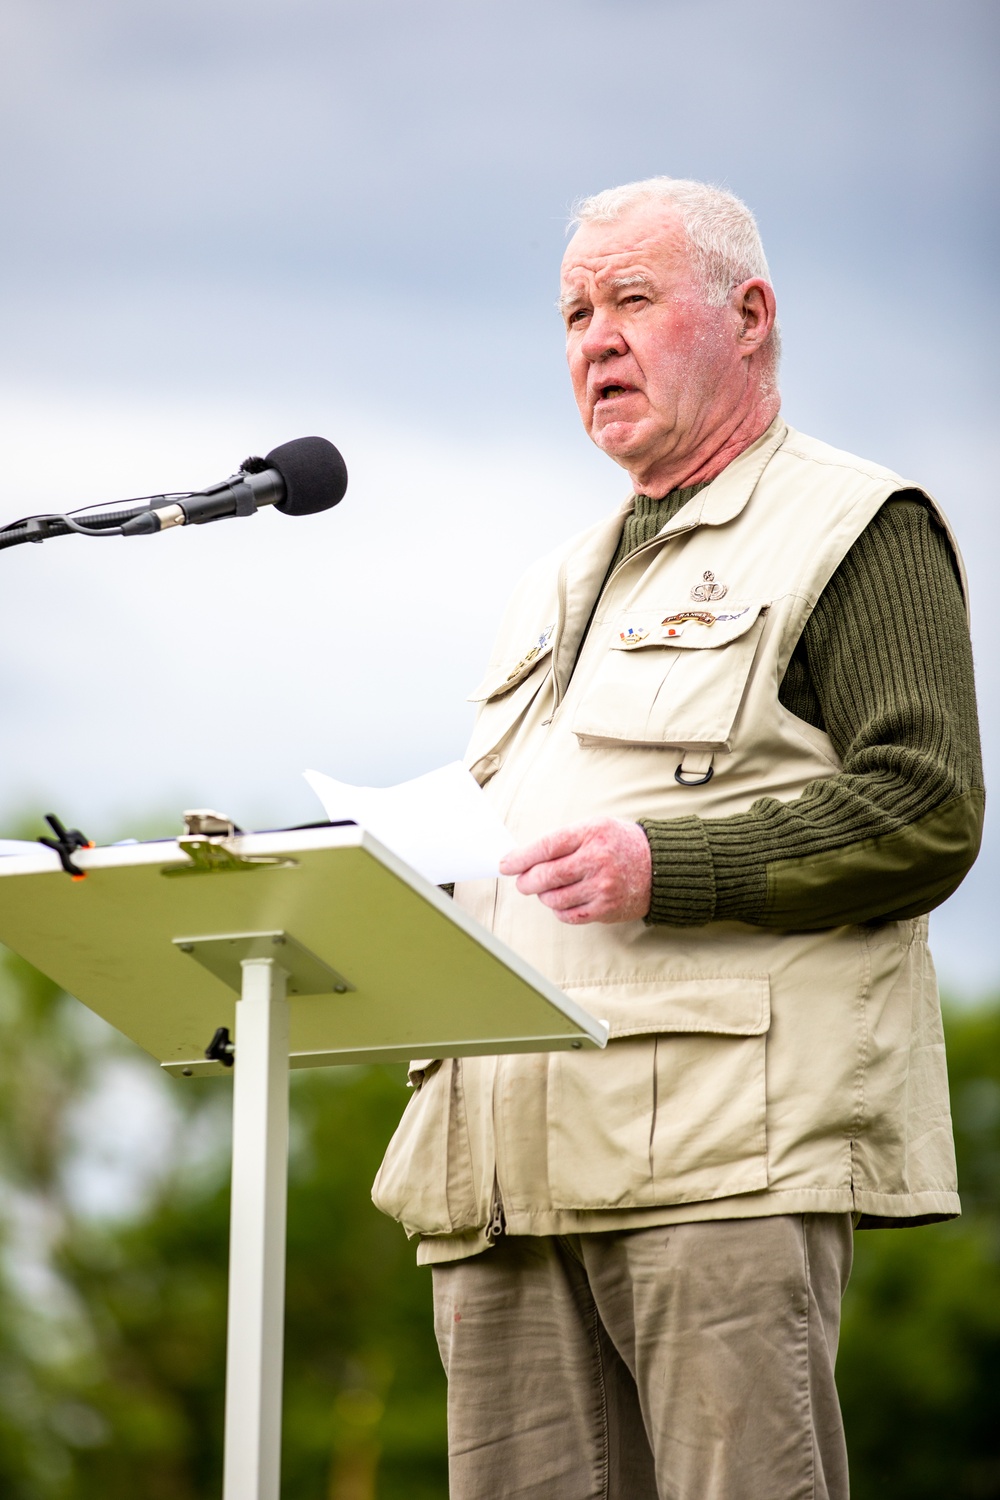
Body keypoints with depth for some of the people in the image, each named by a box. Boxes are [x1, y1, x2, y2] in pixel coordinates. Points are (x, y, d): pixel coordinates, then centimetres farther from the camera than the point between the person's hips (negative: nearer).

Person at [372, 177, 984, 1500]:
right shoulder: (563, 587, 30)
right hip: (513, 1167, 7)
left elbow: (925, 810, -7)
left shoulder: (858, 529, 5)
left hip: (728, 1144, -7)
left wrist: (668, 869, -17)